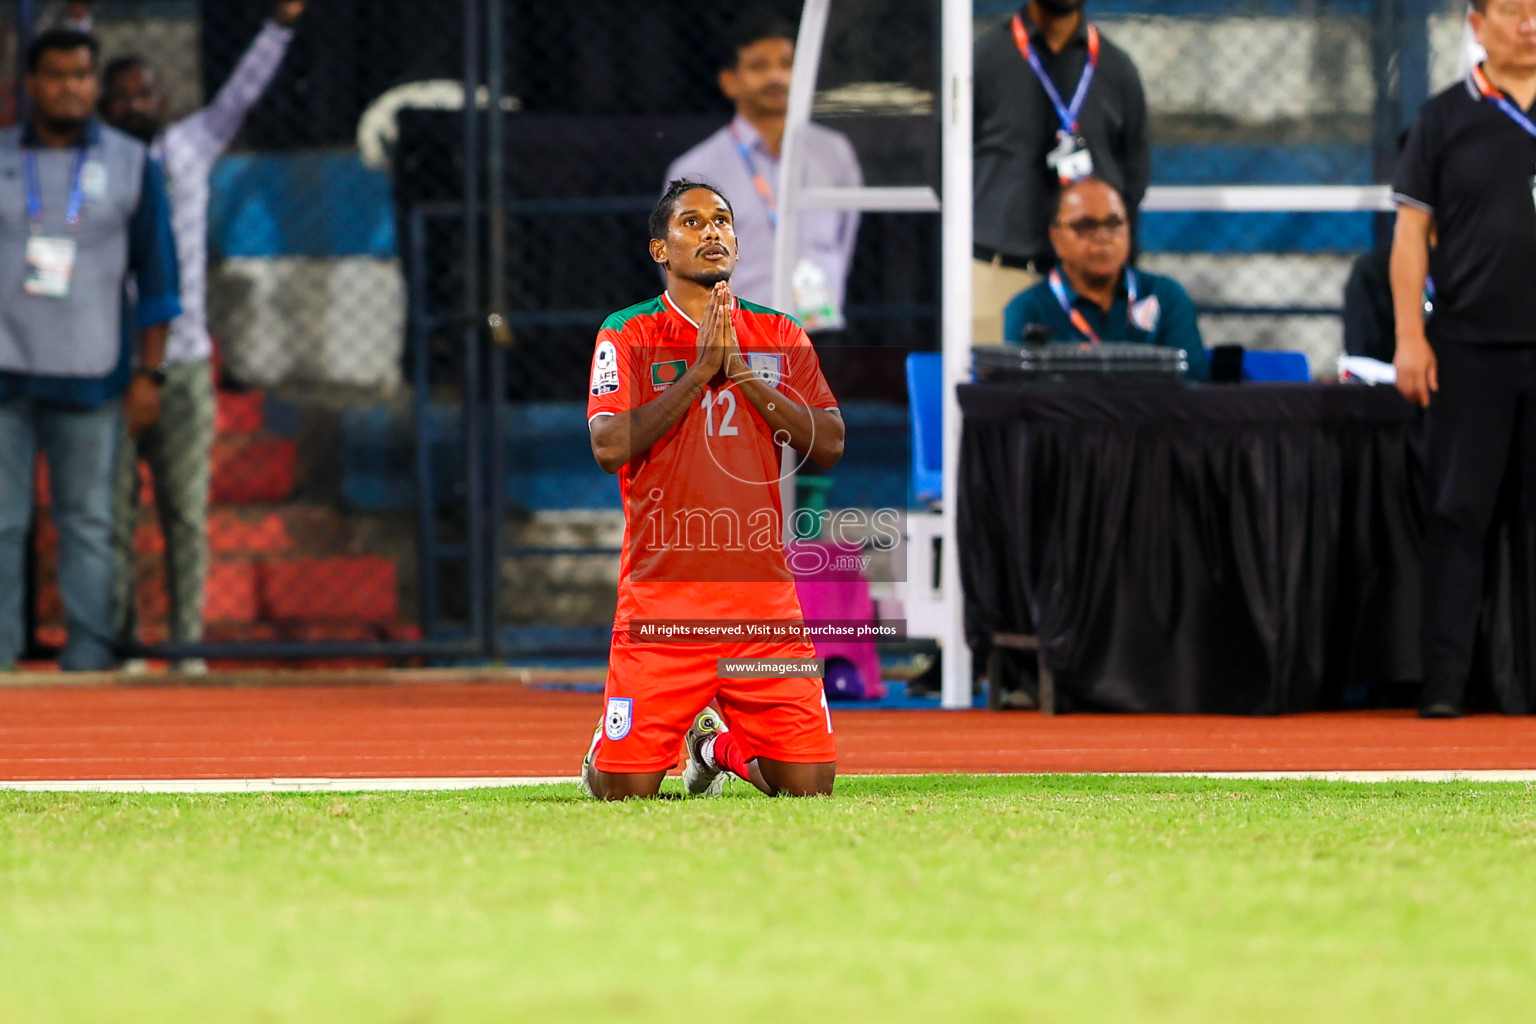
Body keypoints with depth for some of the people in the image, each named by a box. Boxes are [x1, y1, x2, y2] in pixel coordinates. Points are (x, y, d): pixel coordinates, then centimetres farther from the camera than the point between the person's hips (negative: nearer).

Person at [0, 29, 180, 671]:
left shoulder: (132, 165, 6)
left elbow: (156, 277, 7)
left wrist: (148, 373, 0)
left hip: (89, 377, -1)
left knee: (87, 521, 1)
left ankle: (88, 655, 3)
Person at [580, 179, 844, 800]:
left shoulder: (780, 336, 12)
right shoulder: (628, 334, 2)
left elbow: (830, 445, 1)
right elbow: (609, 446, -12)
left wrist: (743, 374, -8)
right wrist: (699, 371, -13)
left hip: (764, 590, 3)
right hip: (661, 596, -3)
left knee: (809, 785, -3)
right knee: (623, 790, -7)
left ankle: (719, 745, 29)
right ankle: (603, 749, 30)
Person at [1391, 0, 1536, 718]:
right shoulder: (1445, 119, 6)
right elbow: (1411, 230, 5)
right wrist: (1410, 335, -4)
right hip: (1468, 348, -1)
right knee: (1458, 515, -1)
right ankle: (1444, 682, 0)